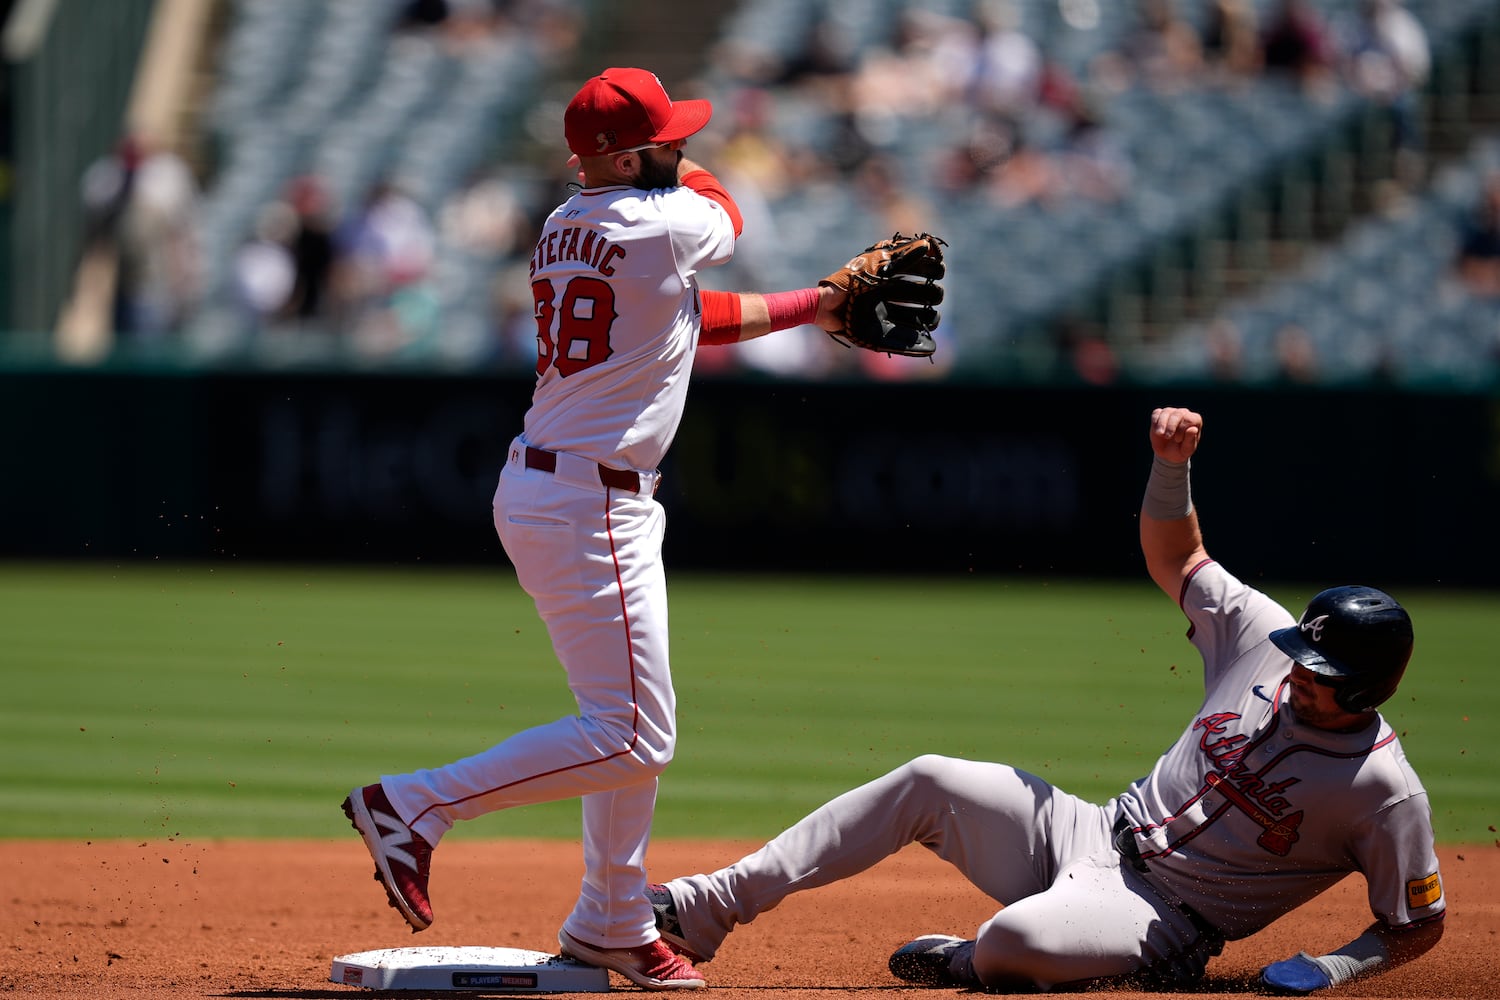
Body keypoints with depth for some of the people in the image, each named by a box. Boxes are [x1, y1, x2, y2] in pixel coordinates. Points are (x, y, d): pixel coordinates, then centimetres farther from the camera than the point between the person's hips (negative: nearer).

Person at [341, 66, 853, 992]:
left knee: (638, 730, 20)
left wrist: (819, 305, 20)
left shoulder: (564, 230, 12)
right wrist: (674, 169, 27)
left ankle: (613, 926, 29)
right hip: (587, 507, -10)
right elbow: (722, 215, 9)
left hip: (546, 489, 10)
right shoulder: (663, 222, -16)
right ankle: (413, 808, -7)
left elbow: (699, 316, 19)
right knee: (631, 738, -8)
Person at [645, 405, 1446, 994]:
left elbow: (1419, 924, -9)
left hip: (1164, 922, -7)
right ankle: (713, 908, -5)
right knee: (931, 782, -8)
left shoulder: (1386, 793, -17)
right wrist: (1171, 463, -5)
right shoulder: (1268, 639, 0)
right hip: (1097, 834, 7)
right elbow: (1173, 559, 12)